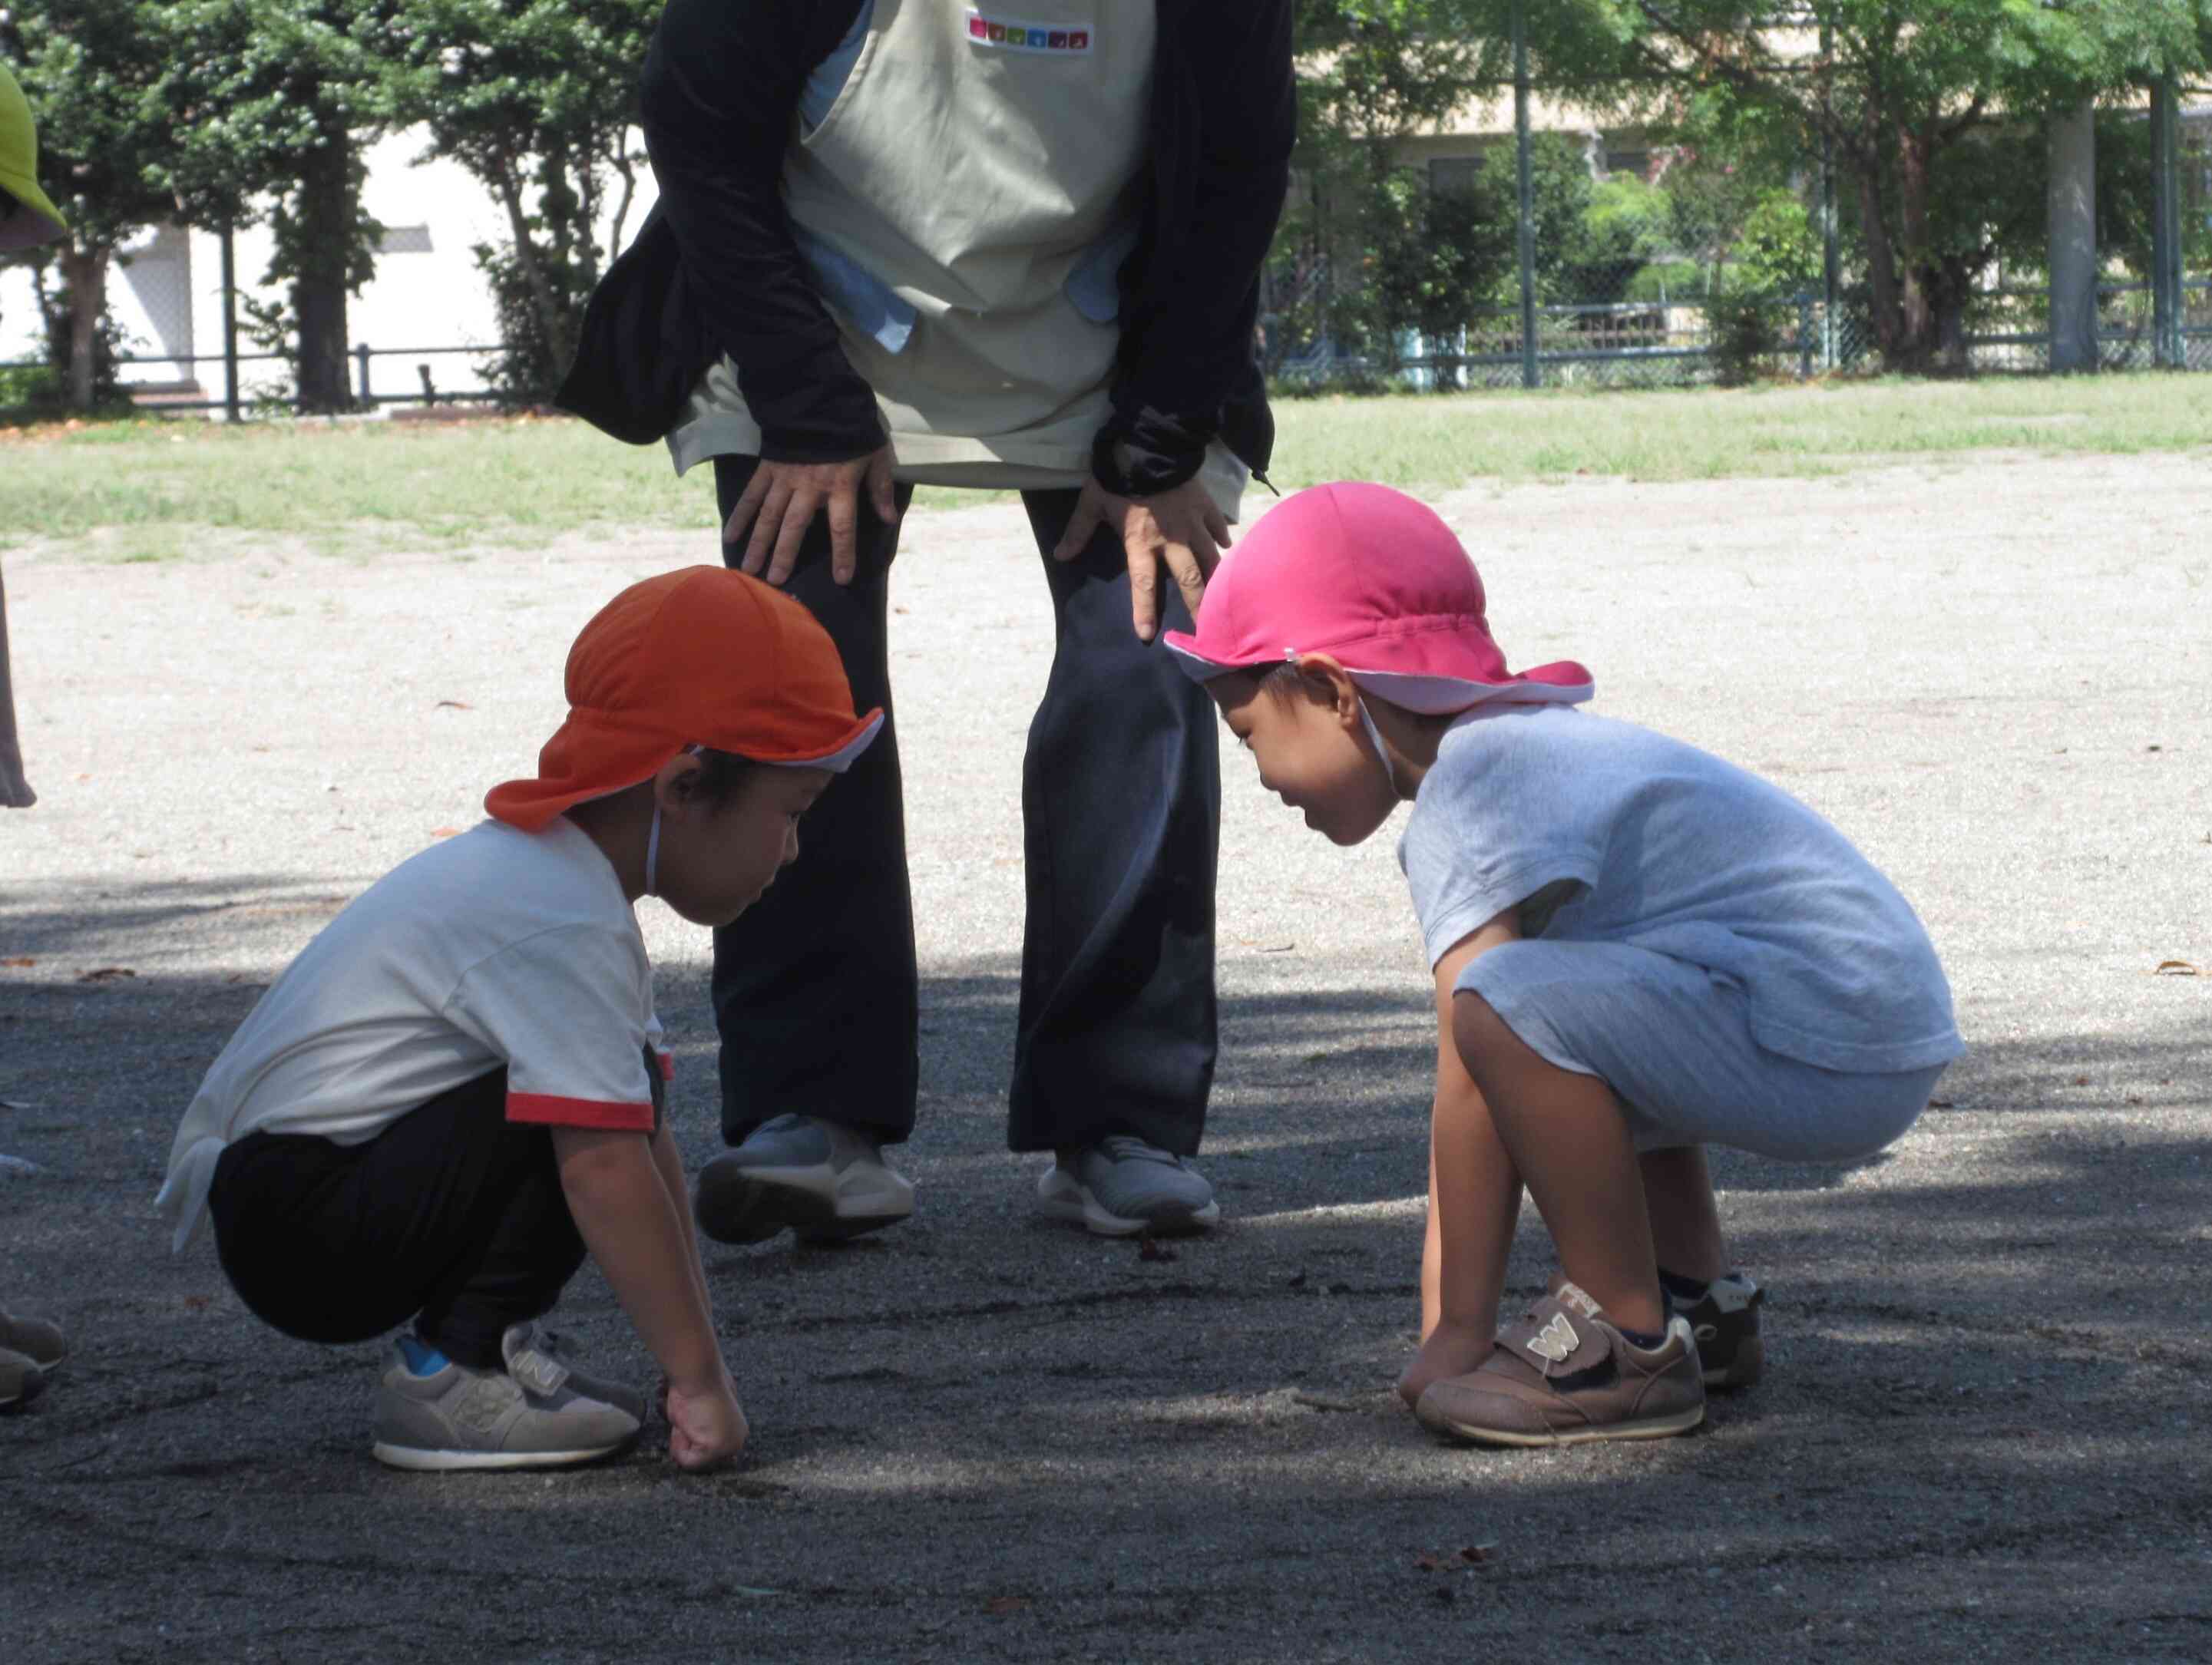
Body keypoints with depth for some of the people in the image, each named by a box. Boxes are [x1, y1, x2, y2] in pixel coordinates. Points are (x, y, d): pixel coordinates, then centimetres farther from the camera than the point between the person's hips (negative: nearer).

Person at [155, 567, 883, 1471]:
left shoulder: (552, 873, 13)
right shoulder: (560, 924, -21)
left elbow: (646, 1143, 13)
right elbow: (604, 1164, -27)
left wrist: (693, 1349, 10)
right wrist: (699, 1377, -23)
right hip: (290, 1221, -10)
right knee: (590, 1102, -23)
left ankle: (487, 1346, 9)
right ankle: (452, 1373, -15)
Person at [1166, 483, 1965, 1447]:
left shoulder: (1471, 794, -13)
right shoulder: (1521, 755, 17)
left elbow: (1468, 1079, -17)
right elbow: (1480, 1086, 16)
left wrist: (1453, 1330, -13)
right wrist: (1452, 1317, 16)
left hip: (1841, 1052, -11)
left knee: (1511, 1006, -25)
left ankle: (1630, 1348, -13)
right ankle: (1700, 1302, 27)